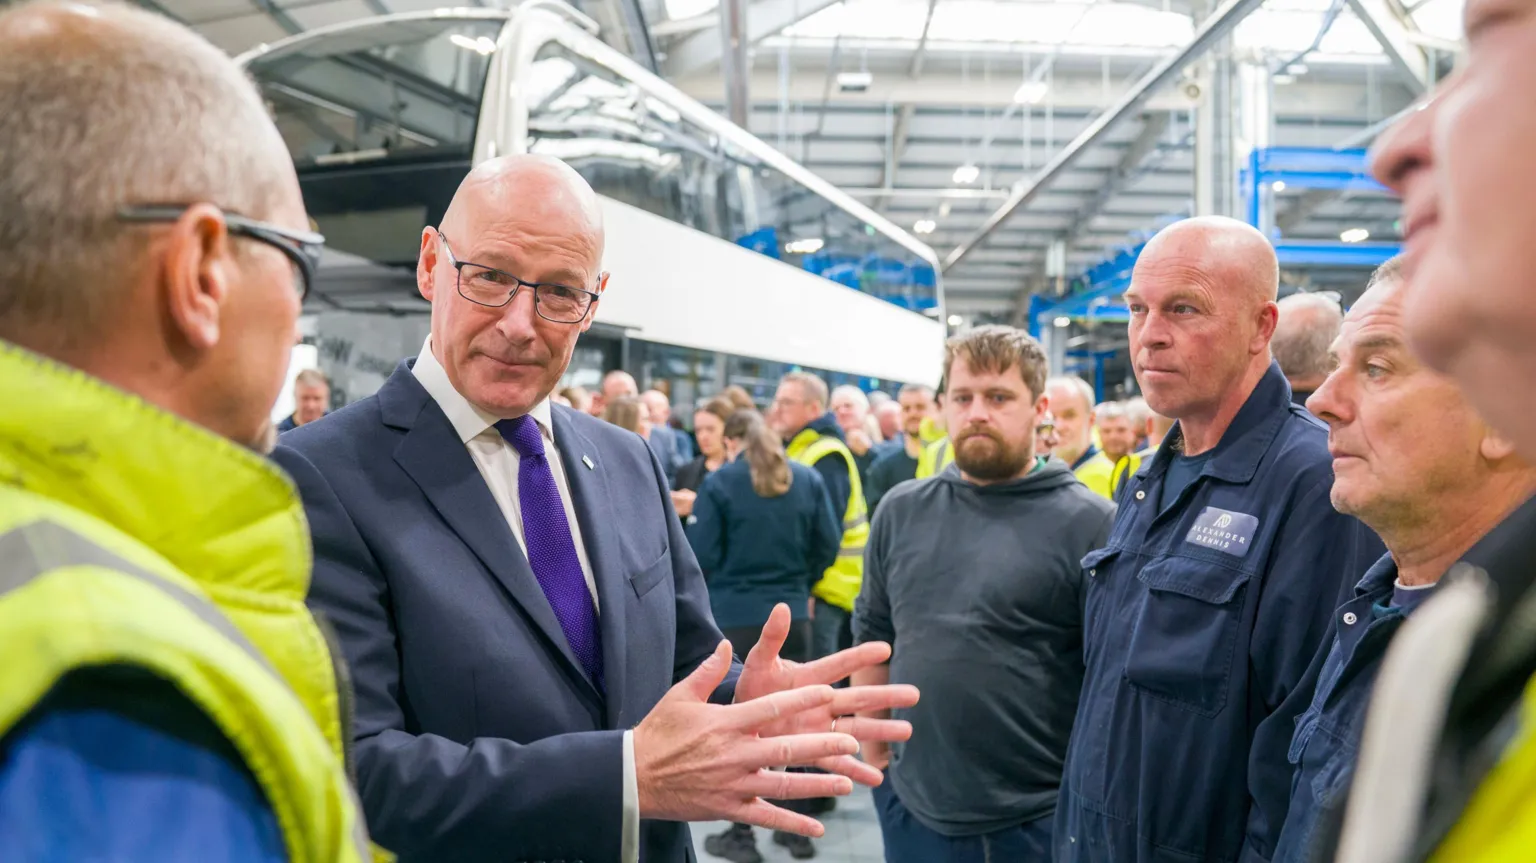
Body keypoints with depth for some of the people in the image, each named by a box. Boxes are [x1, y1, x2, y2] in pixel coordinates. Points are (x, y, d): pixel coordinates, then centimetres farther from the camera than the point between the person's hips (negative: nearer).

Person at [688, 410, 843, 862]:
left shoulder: (719, 482, -10)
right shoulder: (809, 479, 0)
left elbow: (701, 555, -9)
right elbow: (828, 545, 3)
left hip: (734, 617, -3)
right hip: (792, 615, 4)